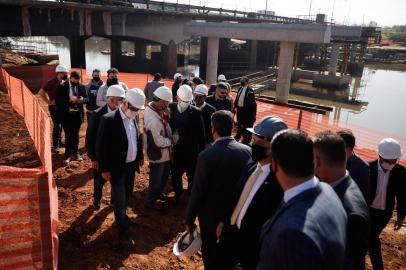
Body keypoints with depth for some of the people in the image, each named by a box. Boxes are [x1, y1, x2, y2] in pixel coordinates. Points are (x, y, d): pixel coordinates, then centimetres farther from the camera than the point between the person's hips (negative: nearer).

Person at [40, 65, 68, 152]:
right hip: (54, 107, -7)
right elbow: (41, 92, -20)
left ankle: (59, 142, 31)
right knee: (57, 125, -5)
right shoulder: (52, 82, -16)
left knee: (60, 125, 16)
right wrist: (48, 101, -15)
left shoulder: (63, 82, 5)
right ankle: (55, 145, 6)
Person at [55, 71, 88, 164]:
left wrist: (82, 99, -16)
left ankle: (75, 152, 29)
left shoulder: (82, 87, 4)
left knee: (76, 134, 14)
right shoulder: (62, 87, -5)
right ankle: (68, 155, 11)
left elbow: (87, 99, 6)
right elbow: (57, 101, -10)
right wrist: (69, 99, -21)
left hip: (78, 114, 3)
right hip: (67, 114, -3)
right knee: (68, 135, -1)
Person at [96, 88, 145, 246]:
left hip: (131, 165, 7)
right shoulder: (109, 120, -21)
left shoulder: (133, 118, 0)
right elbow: (101, 146, -18)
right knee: (120, 200, 4)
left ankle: (122, 216, 48)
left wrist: (140, 156, 13)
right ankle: (123, 233, 19)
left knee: (127, 195, 24)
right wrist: (104, 169, -16)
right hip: (117, 168, -7)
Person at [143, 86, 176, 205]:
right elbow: (160, 142, -29)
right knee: (156, 180, 14)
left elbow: (164, 125, 5)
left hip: (164, 153, 9)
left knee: (165, 174, 28)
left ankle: (158, 193, 51)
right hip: (157, 154, -9)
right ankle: (151, 201, 37)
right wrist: (173, 139, -15)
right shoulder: (153, 120, -35)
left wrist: (166, 115, -10)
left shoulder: (153, 108, -7)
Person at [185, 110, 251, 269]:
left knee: (210, 250, 21)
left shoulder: (206, 156, -28)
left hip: (211, 214, -4)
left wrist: (189, 219, -6)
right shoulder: (247, 151, -15)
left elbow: (198, 192, -21)